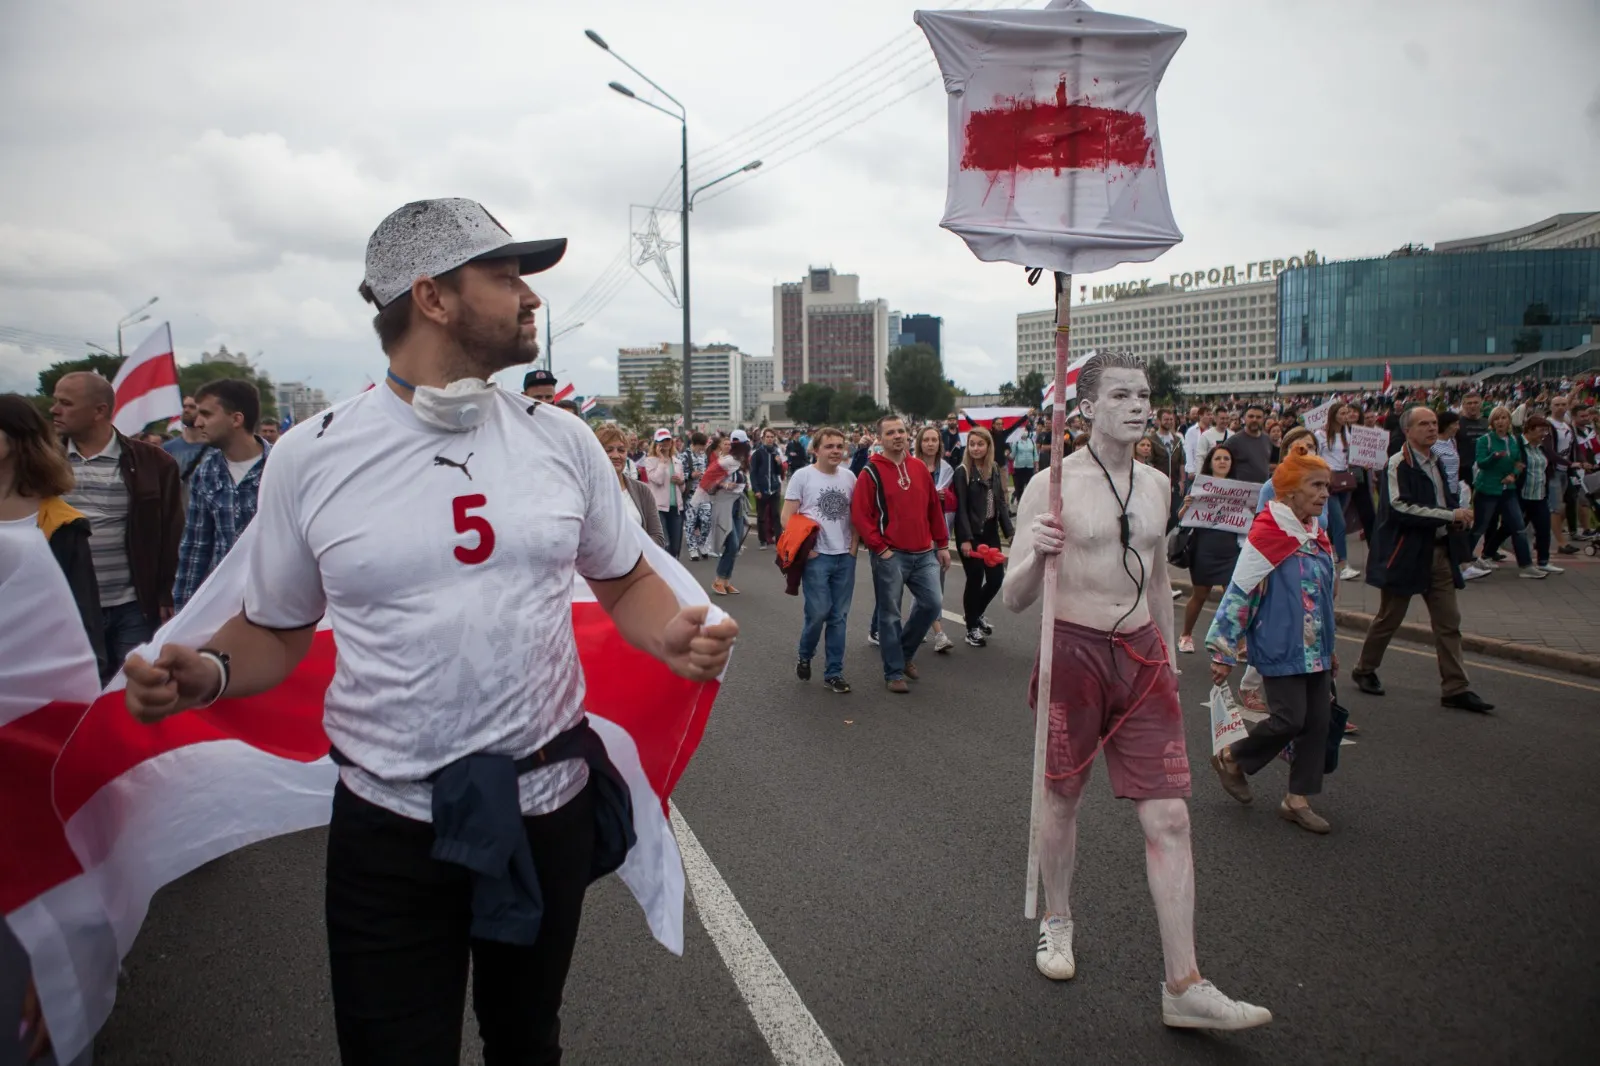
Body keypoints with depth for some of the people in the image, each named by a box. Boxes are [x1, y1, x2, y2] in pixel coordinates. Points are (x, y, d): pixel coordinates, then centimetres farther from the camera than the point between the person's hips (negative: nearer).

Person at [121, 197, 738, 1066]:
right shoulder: (311, 457, -7)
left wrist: (672, 635, -13)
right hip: (388, 830, -2)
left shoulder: (561, 439, -2)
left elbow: (625, 580, 8)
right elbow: (274, 631, 4)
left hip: (552, 808, 3)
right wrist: (206, 673, -18)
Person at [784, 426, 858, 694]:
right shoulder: (802, 476, -5)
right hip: (816, 557, -4)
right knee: (818, 612, -7)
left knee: (839, 616, 6)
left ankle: (833, 673, 15)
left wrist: (854, 546, 4)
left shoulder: (849, 477, 8)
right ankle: (804, 656, 21)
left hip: (845, 557, 4)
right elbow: (787, 518, -5)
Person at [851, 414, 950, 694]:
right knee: (890, 615, 2)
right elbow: (860, 515, -10)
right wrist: (880, 548, -12)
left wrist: (942, 544, 12)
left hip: (924, 553, 5)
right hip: (890, 556, -5)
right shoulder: (871, 472, -6)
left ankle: (906, 650, 27)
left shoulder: (919, 467, 9)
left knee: (932, 603, 2)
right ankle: (894, 673, 14)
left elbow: (934, 509, 13)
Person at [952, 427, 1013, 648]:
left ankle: (975, 614, 30)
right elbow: (961, 508, -14)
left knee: (996, 577, 6)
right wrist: (965, 539, -19)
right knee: (975, 579, -1)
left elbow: (1001, 502, 10)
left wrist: (1009, 530, 3)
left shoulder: (995, 469, 7)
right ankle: (972, 628, 14)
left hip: (990, 532, 6)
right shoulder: (963, 472, -10)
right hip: (971, 533, -6)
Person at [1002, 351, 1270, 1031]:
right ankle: (1057, 921, 39)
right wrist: (1036, 553, -32)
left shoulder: (1156, 484, 7)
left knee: (1169, 818, -1)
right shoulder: (1052, 485, -10)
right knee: (1062, 797, 13)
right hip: (1073, 651, -4)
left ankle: (1184, 988, 6)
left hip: (1142, 654, 4)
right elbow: (1013, 599, -12)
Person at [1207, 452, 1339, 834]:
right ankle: (1231, 758, 18)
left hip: (1315, 650, 8)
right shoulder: (1267, 536, -15)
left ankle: (1298, 799, 18)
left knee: (1317, 722, 6)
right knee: (1289, 719, -8)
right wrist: (1222, 652, -13)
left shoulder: (1317, 537, 9)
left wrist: (1330, 648, 23)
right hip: (1280, 649, -8)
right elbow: (1239, 593, -14)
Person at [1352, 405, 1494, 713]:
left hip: (1440, 552, 8)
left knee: (1449, 623, 5)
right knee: (1389, 618, 6)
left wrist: (1458, 517, 3)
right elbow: (1400, 508, -24)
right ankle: (1364, 670, 24)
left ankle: (1456, 688, 8)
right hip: (1406, 553, -7)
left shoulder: (1435, 463, 14)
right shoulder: (1398, 464, -13)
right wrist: (1450, 515, -21)